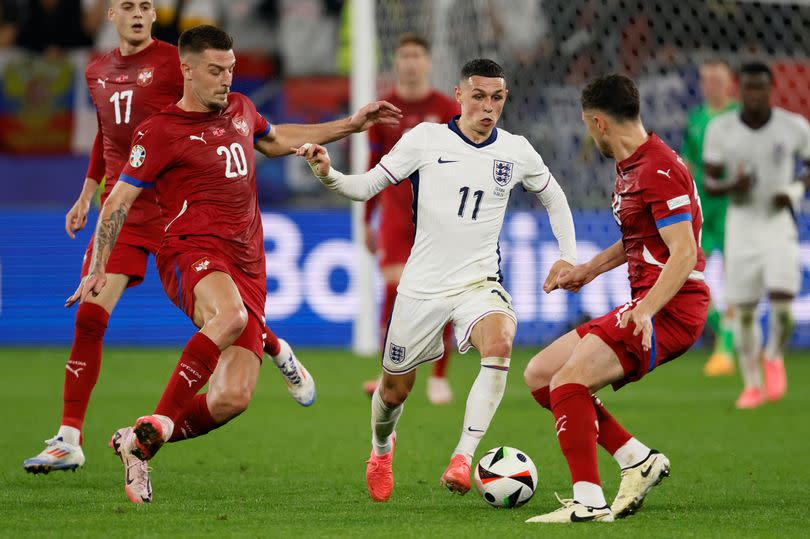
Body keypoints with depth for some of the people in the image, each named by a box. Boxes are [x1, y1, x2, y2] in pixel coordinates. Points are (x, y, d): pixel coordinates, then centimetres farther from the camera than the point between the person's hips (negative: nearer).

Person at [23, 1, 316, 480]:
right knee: (89, 317, -8)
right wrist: (86, 196, 24)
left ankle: (279, 352, 39)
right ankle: (69, 440, -5)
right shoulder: (98, 73, 12)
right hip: (120, 206, 4)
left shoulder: (174, 62, -5)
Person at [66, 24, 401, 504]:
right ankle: (157, 425, -33)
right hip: (193, 253, -6)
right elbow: (120, 200, 1)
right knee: (230, 316, -42)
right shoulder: (160, 131, 0)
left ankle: (139, 445, 10)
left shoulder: (240, 109, 19)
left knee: (233, 399, -10)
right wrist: (99, 269, -7)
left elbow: (275, 140, 40)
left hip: (247, 269, 6)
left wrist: (351, 125, 38)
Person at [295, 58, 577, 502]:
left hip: (479, 282, 0)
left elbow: (553, 197, 20)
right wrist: (328, 175, -21)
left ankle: (463, 458, -31)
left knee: (500, 342, -33)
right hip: (422, 286, 0)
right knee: (395, 388, 10)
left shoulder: (516, 152, 1)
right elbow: (368, 186, -2)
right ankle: (381, 449, 46)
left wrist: (568, 256, 12)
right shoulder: (426, 139, -5)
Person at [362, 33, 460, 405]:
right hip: (396, 216, 0)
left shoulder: (447, 109, 1)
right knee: (395, 291, -14)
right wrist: (367, 220, 12)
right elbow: (374, 167, 12)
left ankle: (439, 378, 8)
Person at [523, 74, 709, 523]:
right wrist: (591, 268, 26)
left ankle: (588, 503, -20)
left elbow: (684, 254, -24)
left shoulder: (660, 170, -16)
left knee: (568, 381, -22)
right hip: (644, 305, 10)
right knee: (539, 375, 8)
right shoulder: (630, 166, 16)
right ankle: (639, 461, 8)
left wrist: (644, 310, -34)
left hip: (671, 308, -10)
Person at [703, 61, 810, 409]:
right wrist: (732, 186, -21)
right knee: (743, 309, 3)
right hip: (741, 223, 2)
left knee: (782, 300, -18)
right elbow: (709, 184, 1)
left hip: (779, 221, -1)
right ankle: (752, 384, 19)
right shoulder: (720, 129, -4)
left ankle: (774, 357, 12)